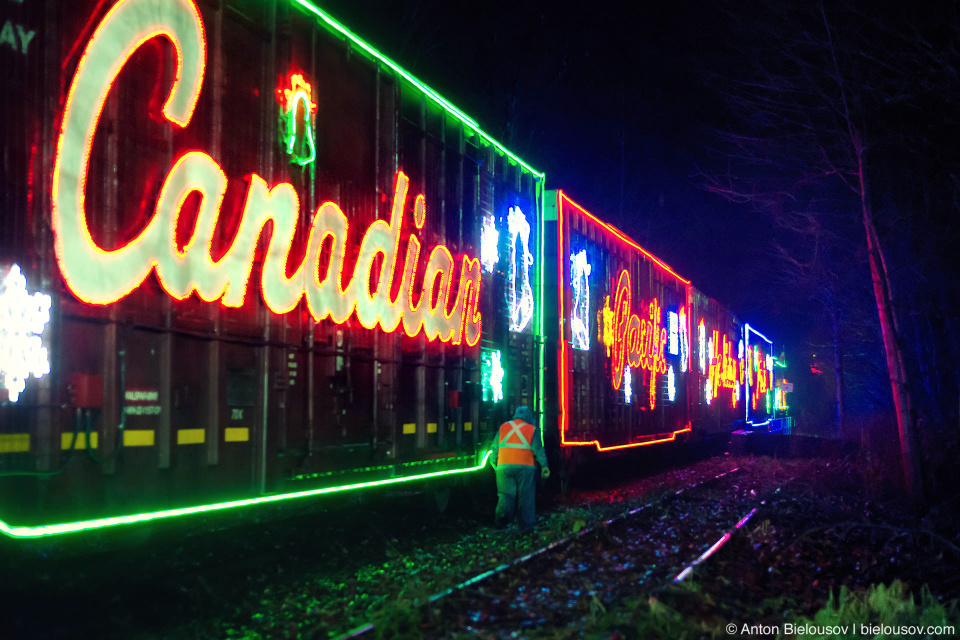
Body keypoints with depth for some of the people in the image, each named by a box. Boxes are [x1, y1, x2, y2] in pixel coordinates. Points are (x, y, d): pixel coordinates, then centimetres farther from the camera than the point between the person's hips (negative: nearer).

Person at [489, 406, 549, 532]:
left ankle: (502, 512, -23)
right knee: (526, 497, 5)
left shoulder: (503, 427, 12)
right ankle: (526, 525, 6)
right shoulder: (532, 429, 5)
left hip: (504, 466, 2)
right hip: (525, 467, -2)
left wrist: (494, 463, 22)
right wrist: (544, 465, -4)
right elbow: (538, 449, -4)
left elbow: (494, 447, 13)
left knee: (506, 494, 5)